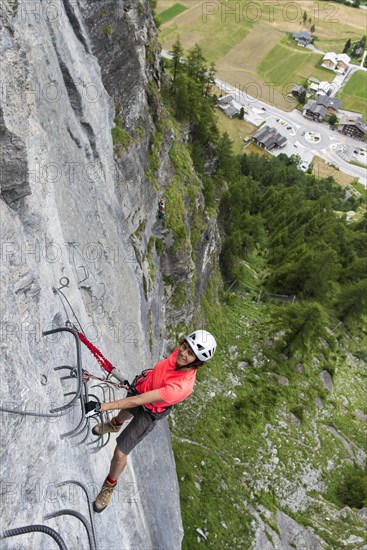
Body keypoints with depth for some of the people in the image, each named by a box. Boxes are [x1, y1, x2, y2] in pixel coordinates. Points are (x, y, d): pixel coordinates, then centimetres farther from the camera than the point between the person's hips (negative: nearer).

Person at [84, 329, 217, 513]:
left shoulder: (181, 386, -44)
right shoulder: (181, 352, -28)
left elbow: (138, 401, -41)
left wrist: (101, 407, -39)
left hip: (148, 413, -6)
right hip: (141, 386, 6)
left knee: (120, 453, 1)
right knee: (125, 412, 36)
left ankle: (109, 486, 35)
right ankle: (114, 424, 73)